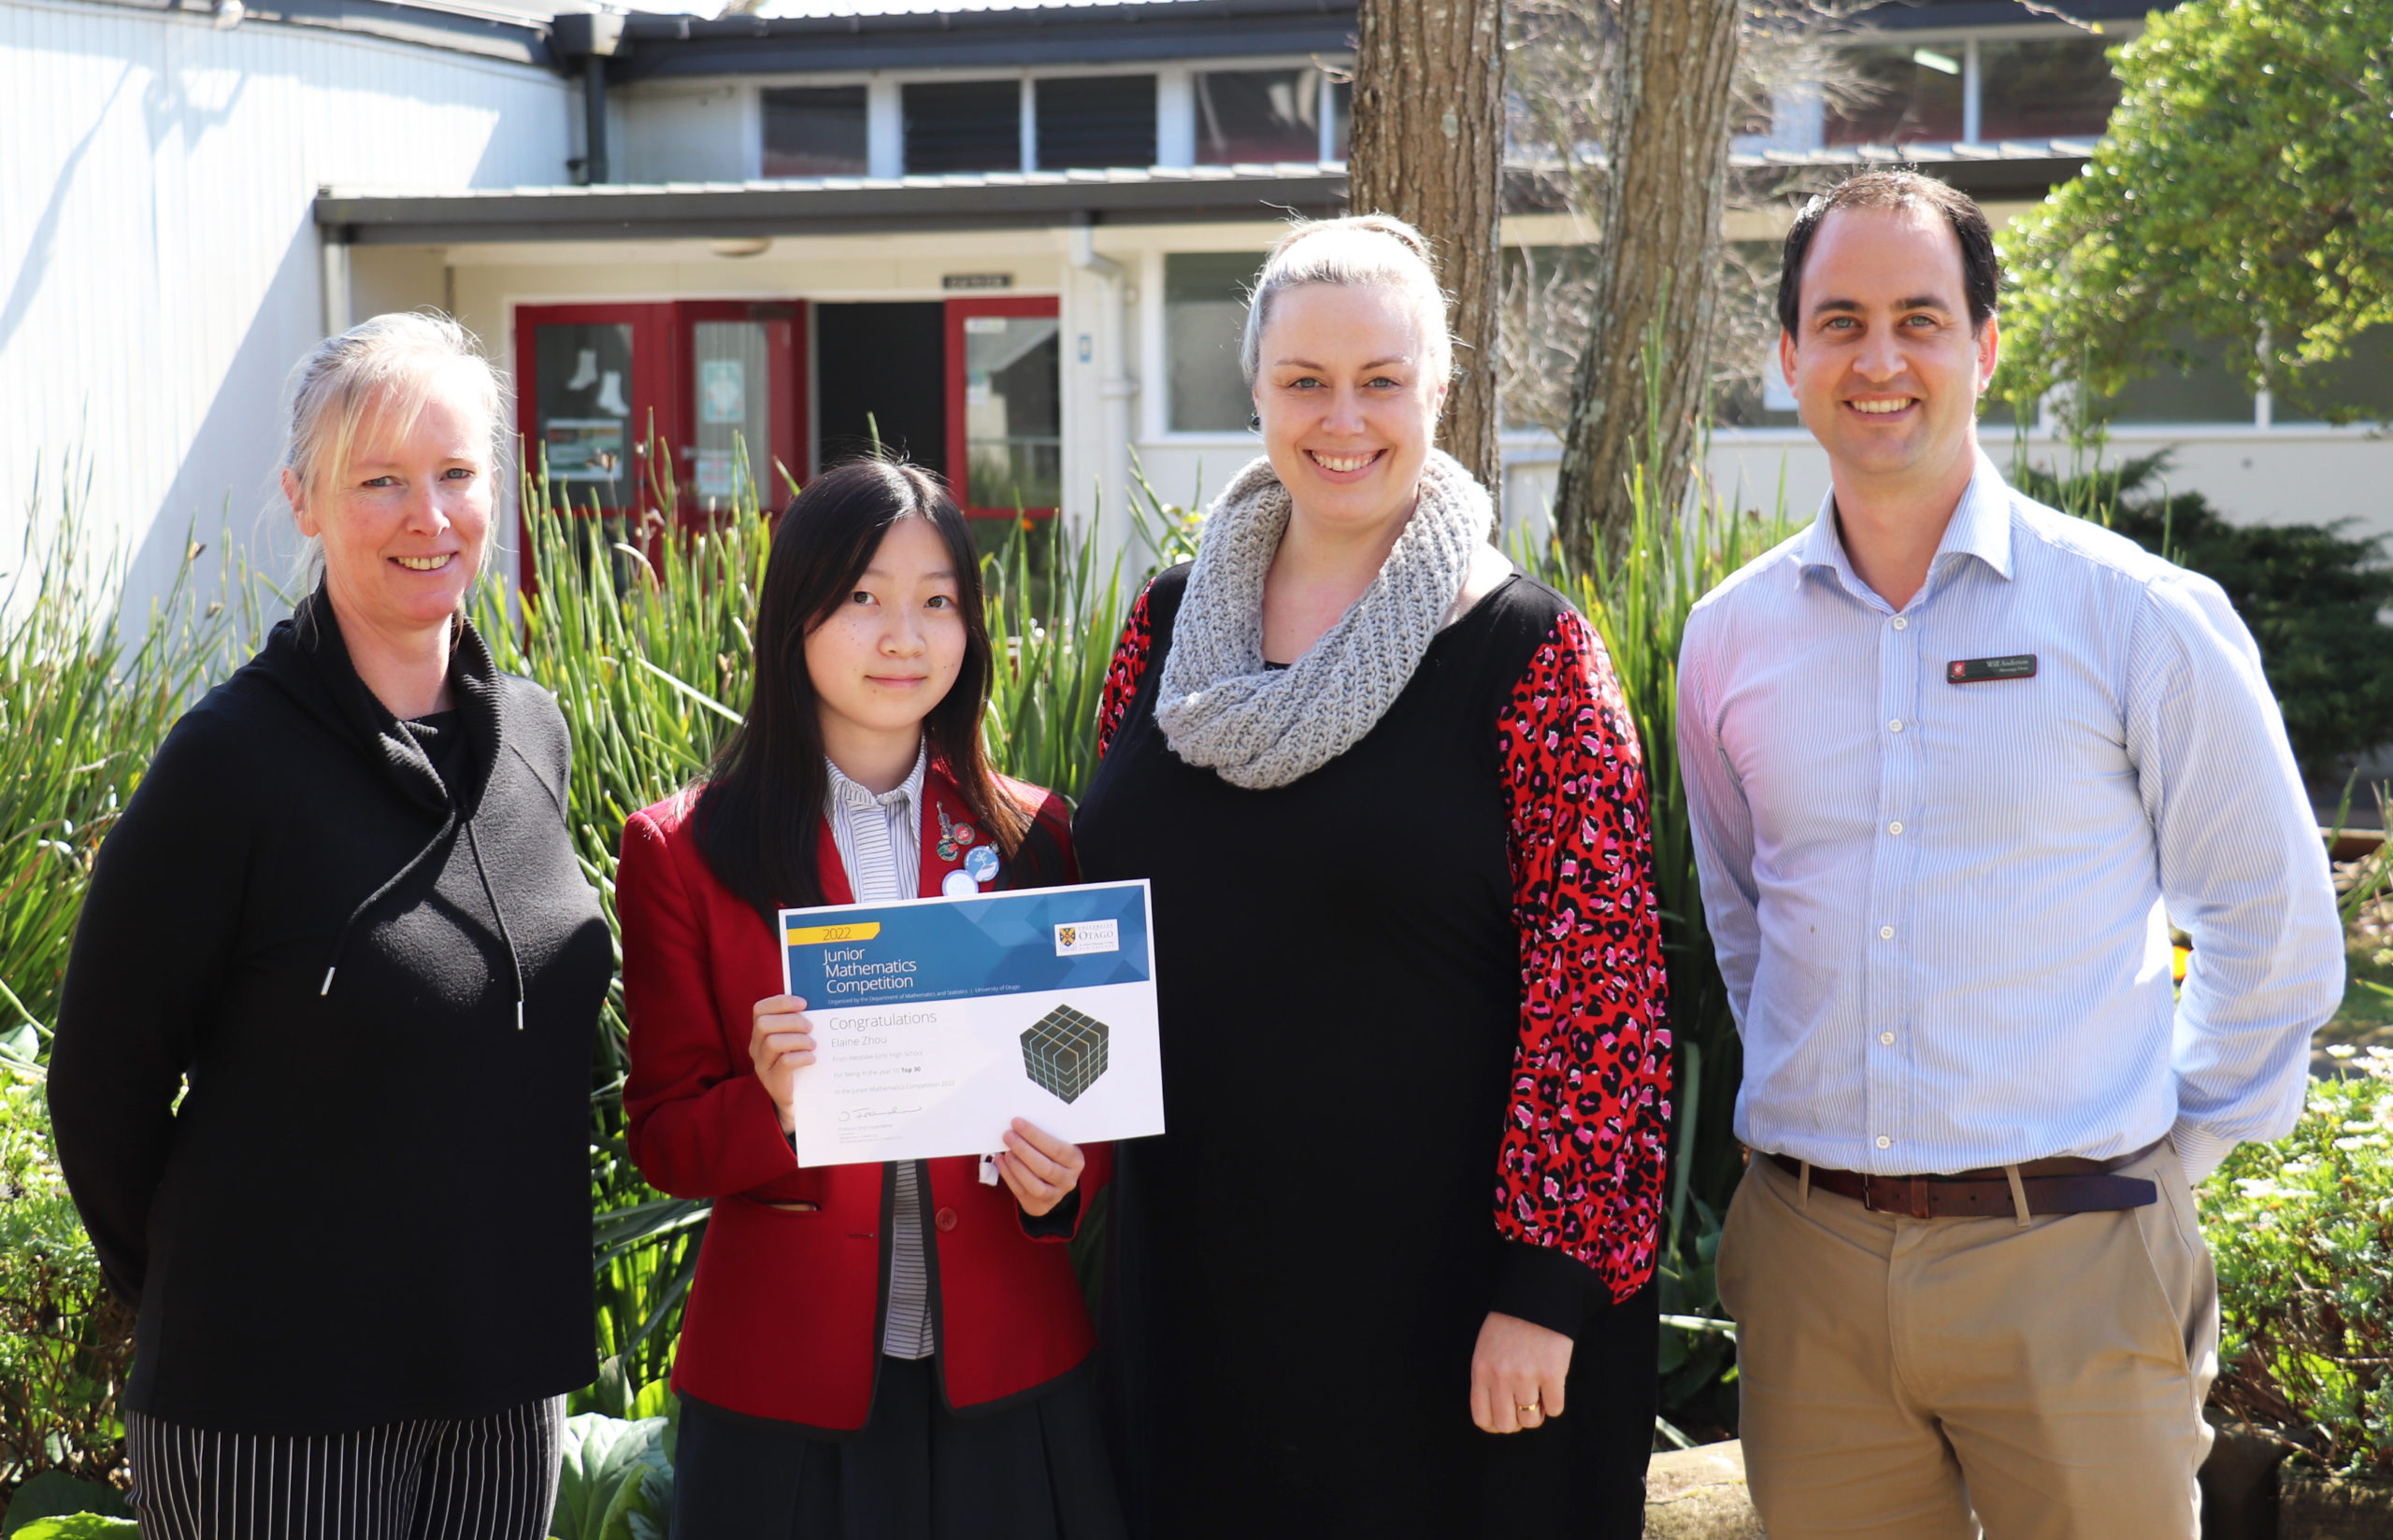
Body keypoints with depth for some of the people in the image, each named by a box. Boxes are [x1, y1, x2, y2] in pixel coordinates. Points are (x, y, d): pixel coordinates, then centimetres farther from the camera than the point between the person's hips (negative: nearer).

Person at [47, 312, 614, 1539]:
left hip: (508, 1385, 5)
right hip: (278, 1402, -5)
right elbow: (103, 1084, -7)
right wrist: (215, 1296, 2)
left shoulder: (532, 734, 5)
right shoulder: (234, 757, -14)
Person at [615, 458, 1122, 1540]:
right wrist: (771, 1105, -22)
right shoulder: (682, 852, -1)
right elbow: (664, 1139, -2)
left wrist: (1063, 1176, -11)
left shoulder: (1031, 838, 5)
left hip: (1009, 1376, 2)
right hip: (787, 1386, -2)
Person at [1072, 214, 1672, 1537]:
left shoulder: (1525, 652, -8)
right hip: (1192, 1282, 4)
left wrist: (1541, 1288, -17)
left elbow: (1596, 977, -13)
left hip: (1441, 1303, -4)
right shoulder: (1168, 627, 5)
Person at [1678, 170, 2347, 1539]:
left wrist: (2166, 1162, 4)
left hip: (2066, 1262, -3)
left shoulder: (2142, 618, -4)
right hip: (1808, 1261, 3)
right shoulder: (1731, 638, 7)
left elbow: (2274, 929, 4)